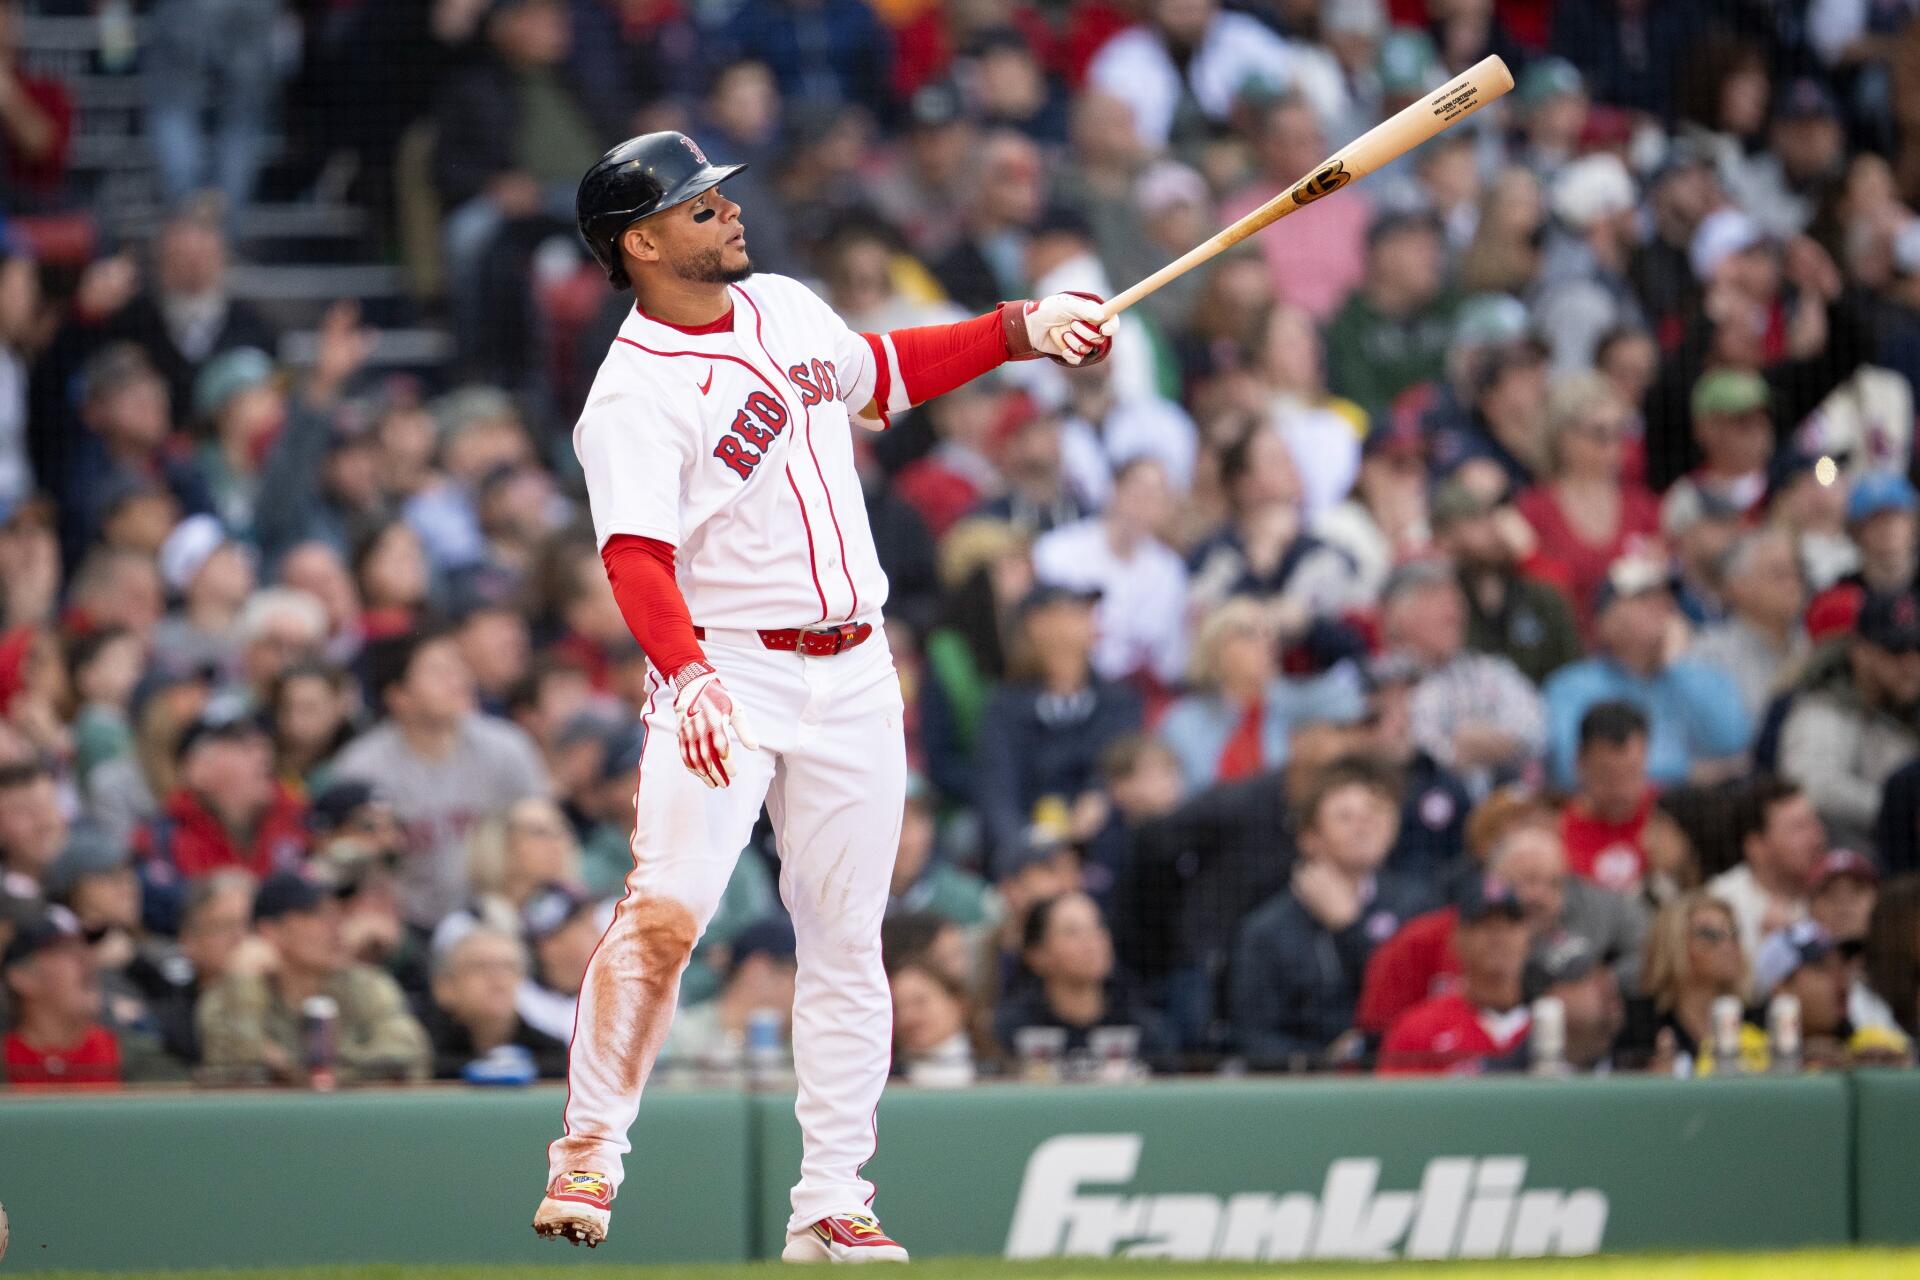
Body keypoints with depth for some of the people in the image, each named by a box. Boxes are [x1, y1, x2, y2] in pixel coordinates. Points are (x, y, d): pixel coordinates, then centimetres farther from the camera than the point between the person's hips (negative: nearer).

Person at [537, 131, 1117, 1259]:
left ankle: (832, 1206, 10)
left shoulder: (788, 308, 9)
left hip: (853, 676, 7)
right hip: (727, 675, -6)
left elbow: (882, 371, 29)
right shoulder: (635, 396, -15)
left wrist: (1022, 329, 19)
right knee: (667, 910, -23)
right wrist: (687, 676, -44)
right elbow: (638, 561, -28)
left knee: (847, 941, 6)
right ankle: (589, 1154, -13)